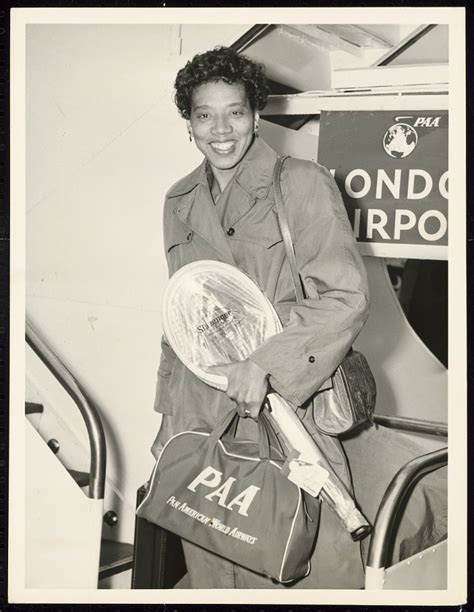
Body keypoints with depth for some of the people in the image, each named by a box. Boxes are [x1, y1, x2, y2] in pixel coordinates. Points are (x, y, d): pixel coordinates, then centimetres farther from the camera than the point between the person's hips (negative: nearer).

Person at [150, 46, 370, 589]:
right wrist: (169, 419, 17)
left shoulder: (302, 184, -5)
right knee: (210, 567, 13)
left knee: (312, 564, 0)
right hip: (201, 417, 5)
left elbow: (346, 295, -10)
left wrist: (265, 365, -20)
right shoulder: (180, 203, 11)